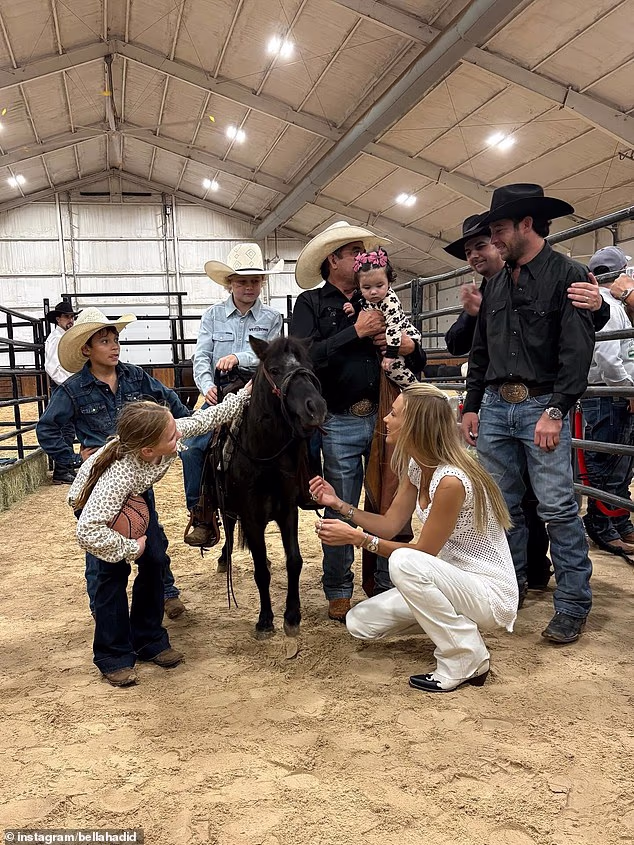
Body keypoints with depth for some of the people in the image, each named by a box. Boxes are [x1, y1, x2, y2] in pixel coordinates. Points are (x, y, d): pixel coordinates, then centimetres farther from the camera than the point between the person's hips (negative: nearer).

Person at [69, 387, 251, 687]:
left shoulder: (172, 433, -32)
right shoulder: (118, 475, -48)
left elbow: (207, 418, -13)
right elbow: (88, 531, -52)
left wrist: (244, 394, -10)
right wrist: (130, 548, -39)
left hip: (137, 495, 6)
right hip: (94, 502, -6)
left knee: (154, 561, -1)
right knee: (114, 571, -14)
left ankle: (149, 640, 15)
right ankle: (113, 657, 1)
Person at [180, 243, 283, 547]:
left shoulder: (272, 317, 7)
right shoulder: (213, 315, 7)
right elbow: (201, 357, -1)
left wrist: (239, 357, -21)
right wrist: (207, 387, -20)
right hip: (219, 397, 0)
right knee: (191, 447, -18)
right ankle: (200, 514, -6)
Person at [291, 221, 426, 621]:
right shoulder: (311, 304, 3)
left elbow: (419, 363, 16)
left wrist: (409, 346, -8)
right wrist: (356, 332, -14)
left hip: (384, 418, 4)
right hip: (339, 422, -4)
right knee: (341, 513, 6)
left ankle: (389, 586, 24)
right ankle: (339, 593, 21)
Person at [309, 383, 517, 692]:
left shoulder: (450, 481, -29)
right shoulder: (417, 466, -1)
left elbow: (423, 553, -21)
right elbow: (390, 525, 5)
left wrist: (357, 538, -21)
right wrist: (339, 505, -7)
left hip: (492, 593, -8)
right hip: (454, 581, 8)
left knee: (404, 562, -35)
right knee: (360, 622, 1)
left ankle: (466, 662, -15)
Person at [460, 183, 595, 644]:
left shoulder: (569, 274, -4)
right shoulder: (497, 283, 16)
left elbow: (578, 349, -12)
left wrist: (556, 411, -19)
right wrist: (472, 406, 14)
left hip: (542, 405, -6)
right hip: (495, 406, 6)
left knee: (558, 507, -4)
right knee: (501, 503, 10)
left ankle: (574, 604, 8)